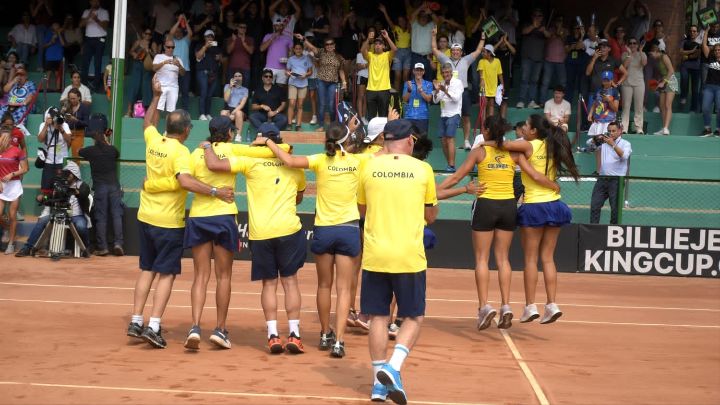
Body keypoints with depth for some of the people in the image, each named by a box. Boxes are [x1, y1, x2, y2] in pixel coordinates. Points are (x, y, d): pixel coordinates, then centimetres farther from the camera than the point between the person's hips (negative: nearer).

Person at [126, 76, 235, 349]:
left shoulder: (153, 140, 3)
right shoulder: (180, 151, -17)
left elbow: (148, 123, 26)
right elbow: (185, 181, -32)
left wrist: (156, 97, 33)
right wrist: (215, 192, -31)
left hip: (145, 217, 7)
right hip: (169, 221, -7)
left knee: (147, 270, 16)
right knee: (166, 274, 0)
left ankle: (136, 322, 16)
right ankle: (153, 327, -7)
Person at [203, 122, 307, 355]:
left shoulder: (250, 162, 0)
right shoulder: (293, 165, 10)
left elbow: (213, 165, -6)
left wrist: (208, 147, 13)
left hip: (260, 233, -1)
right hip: (289, 229, 1)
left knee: (269, 283, 9)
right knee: (290, 280, 8)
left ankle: (273, 335, 3)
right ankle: (294, 334, 3)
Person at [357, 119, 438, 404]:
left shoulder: (369, 167, 2)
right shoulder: (423, 170, -1)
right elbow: (430, 217, 9)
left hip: (375, 255, 2)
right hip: (409, 257, -2)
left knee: (378, 318, 10)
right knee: (414, 318, 10)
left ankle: (379, 382, 13)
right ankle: (393, 367, -10)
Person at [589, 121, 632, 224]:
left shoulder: (625, 144, 2)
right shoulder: (604, 142, 15)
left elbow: (624, 156, -16)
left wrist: (613, 144, -24)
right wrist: (596, 139, -7)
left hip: (616, 180, -4)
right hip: (602, 178, 4)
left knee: (615, 208, -3)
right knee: (594, 205, 0)